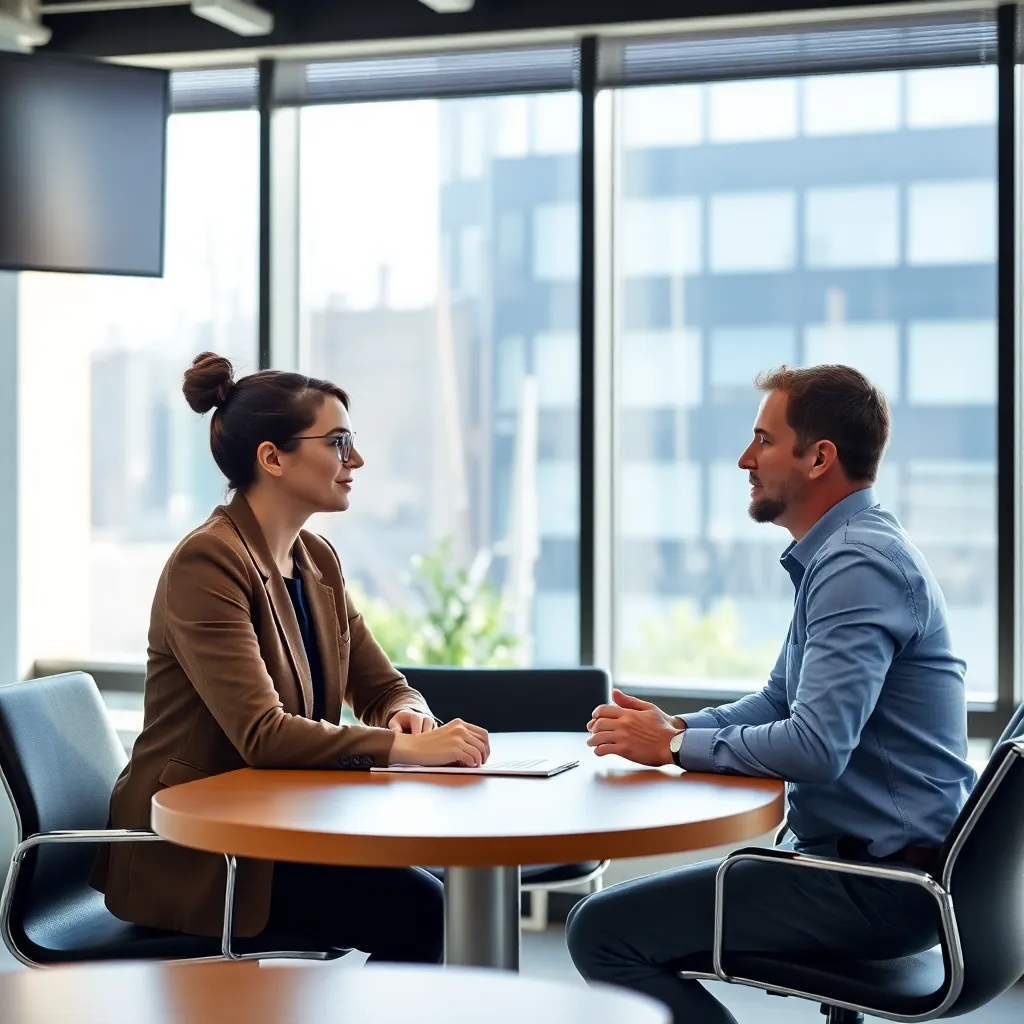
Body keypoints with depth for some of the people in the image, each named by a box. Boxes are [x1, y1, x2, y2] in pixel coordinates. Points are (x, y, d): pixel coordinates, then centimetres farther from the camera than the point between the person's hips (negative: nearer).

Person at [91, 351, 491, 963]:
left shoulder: (316, 561, 10)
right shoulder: (207, 563, -17)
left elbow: (381, 687, 14)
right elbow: (261, 735, -26)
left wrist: (407, 714, -10)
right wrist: (404, 748, -31)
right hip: (192, 855, -8)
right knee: (412, 908, -21)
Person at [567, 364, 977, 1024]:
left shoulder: (860, 565, -20)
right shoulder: (843, 554, 15)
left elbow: (815, 747, -29)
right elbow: (780, 702, 22)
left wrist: (672, 747, -14)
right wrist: (676, 726, 3)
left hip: (884, 888, -11)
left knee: (602, 930, -15)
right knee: (627, 918, 18)